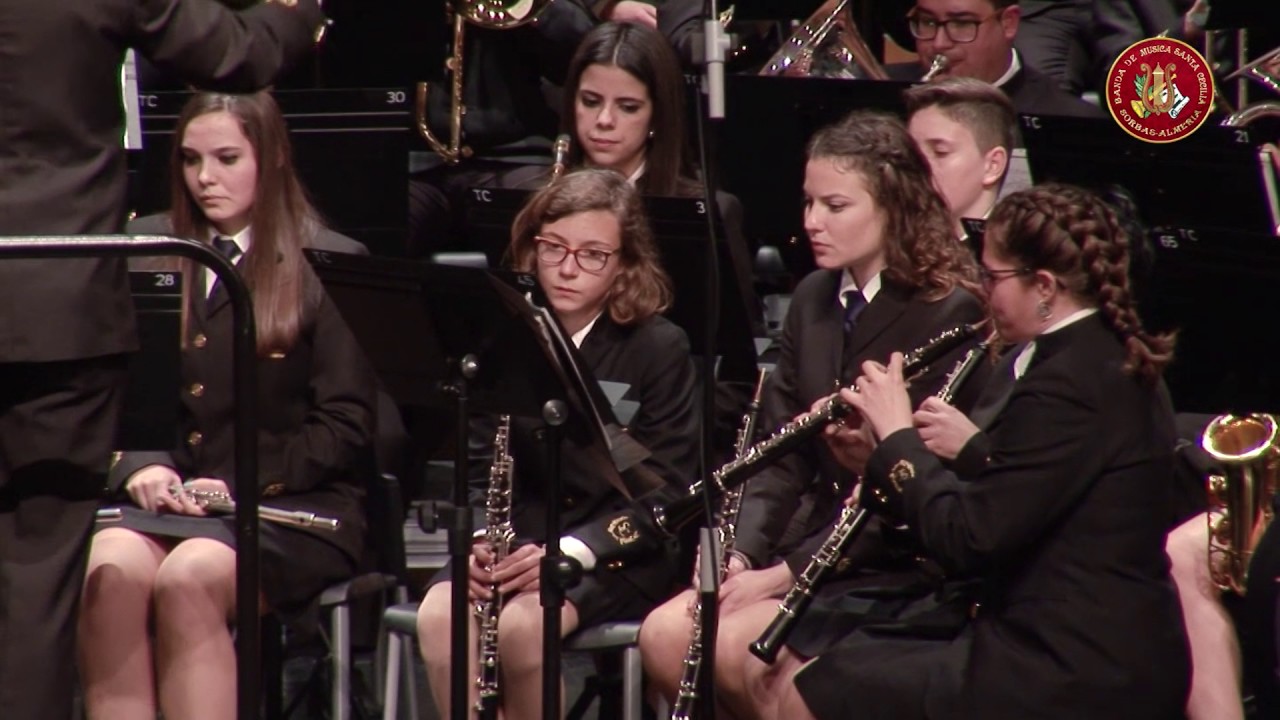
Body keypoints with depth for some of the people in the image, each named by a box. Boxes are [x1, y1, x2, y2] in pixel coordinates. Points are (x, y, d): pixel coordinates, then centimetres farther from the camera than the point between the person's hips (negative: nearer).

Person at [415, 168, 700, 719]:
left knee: (522, 625, -33)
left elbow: (662, 494, -8)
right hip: (517, 540, 4)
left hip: (618, 555, -4)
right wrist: (477, 540, -11)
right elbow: (480, 467, 11)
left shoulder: (659, 348, -4)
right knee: (438, 616, -28)